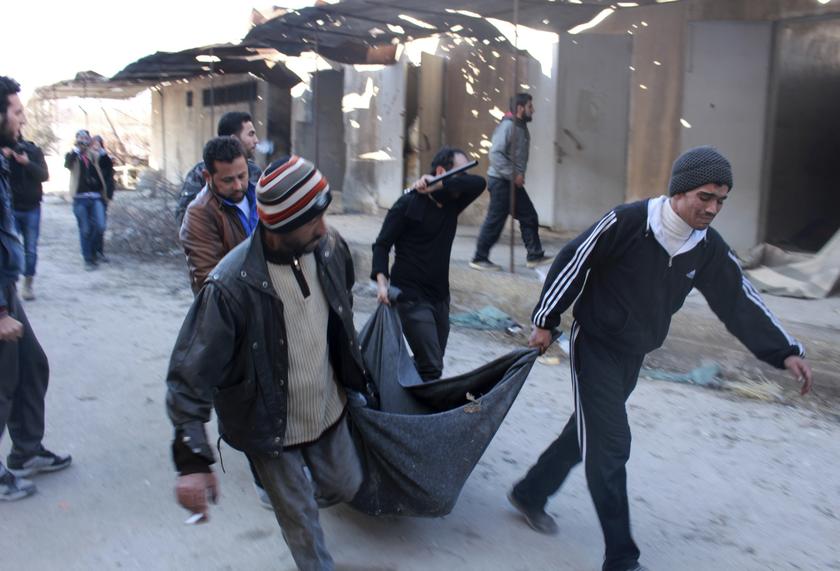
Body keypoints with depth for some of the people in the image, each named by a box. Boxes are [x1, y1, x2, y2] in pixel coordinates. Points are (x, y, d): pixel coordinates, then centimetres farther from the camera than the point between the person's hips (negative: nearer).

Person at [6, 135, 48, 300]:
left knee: (30, 249, 5)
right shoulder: (4, 151, 0)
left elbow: (44, 175, -7)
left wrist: (27, 163, -22)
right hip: (10, 208, 0)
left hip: (31, 207, 0)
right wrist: (4, 157, -21)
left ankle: (29, 282, 17)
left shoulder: (33, 150, 0)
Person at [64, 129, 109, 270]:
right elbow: (67, 164, -20)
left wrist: (105, 194, 13)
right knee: (85, 230, 1)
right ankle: (88, 259, 10)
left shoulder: (95, 156, 11)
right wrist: (76, 148, -22)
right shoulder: (73, 156, 4)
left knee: (100, 227, -9)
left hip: (96, 197, 2)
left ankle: (93, 251, 16)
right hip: (80, 198, -2)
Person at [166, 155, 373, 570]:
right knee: (300, 521, 14)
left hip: (329, 410, 5)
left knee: (346, 487, 24)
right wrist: (192, 460, -34)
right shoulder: (231, 286, -32)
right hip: (271, 427, -4)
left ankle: (313, 491, 57)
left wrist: (353, 371, 20)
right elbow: (190, 376, -28)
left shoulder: (329, 247, -14)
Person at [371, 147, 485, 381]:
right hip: (411, 298, -7)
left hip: (440, 297, 7)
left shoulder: (452, 204, 8)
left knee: (429, 363, 12)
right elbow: (382, 245, -8)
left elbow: (478, 183, -10)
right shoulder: (409, 203, -8)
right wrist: (381, 280, -23)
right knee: (432, 368, -14)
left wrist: (439, 185, -20)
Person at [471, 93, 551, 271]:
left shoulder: (522, 127, 13)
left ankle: (535, 256, 17)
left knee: (529, 217, 10)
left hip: (513, 182, 9)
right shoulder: (508, 126, -15)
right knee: (495, 221, -3)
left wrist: (520, 175, 9)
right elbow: (495, 154, -23)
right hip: (501, 181, -9)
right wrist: (513, 175, -22)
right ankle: (479, 259, 7)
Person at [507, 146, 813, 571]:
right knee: (611, 444, -8)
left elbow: (739, 301, 2)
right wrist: (546, 321, -10)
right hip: (594, 346, -6)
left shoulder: (709, 249, -5)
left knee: (590, 433, 16)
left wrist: (785, 352, -4)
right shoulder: (626, 222, -21)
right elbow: (573, 262, -14)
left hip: (633, 357, 7)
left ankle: (530, 494, 37)